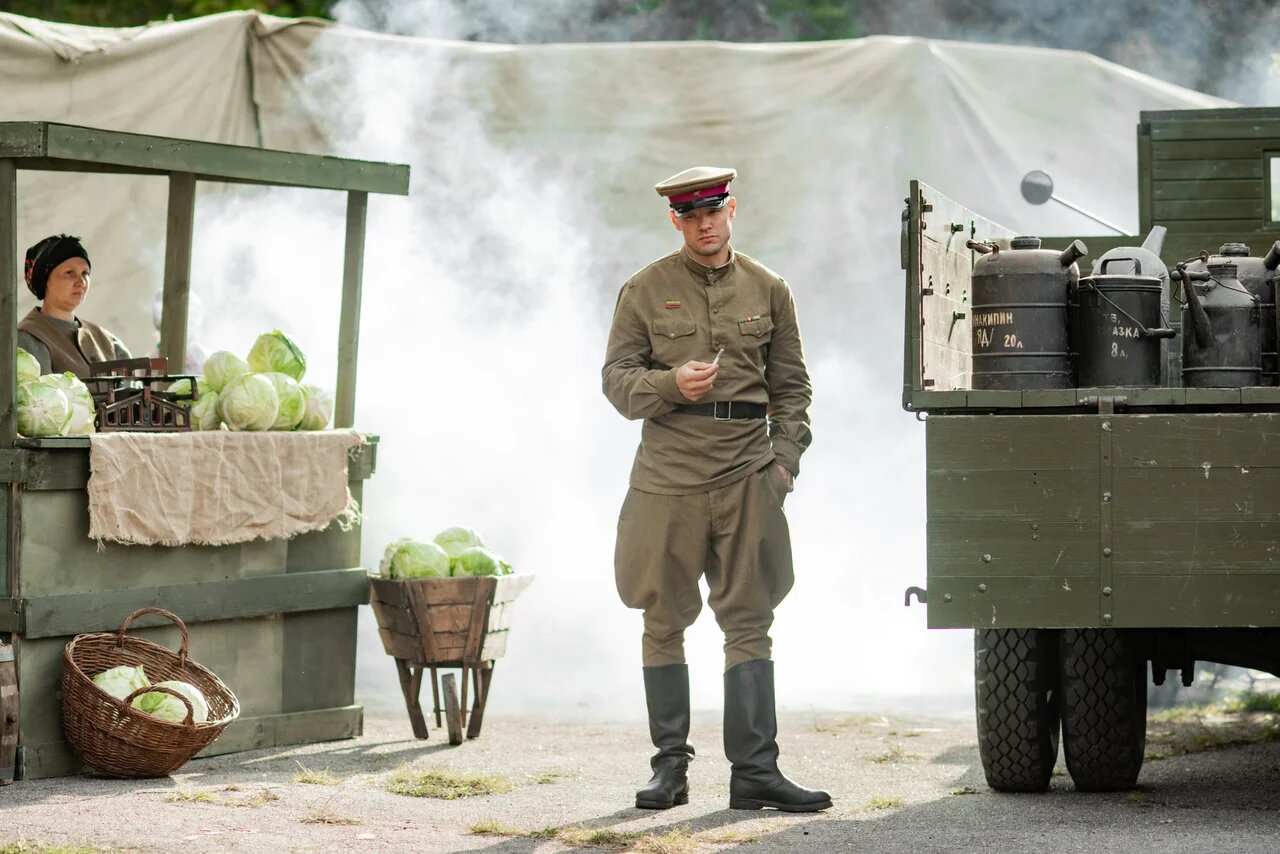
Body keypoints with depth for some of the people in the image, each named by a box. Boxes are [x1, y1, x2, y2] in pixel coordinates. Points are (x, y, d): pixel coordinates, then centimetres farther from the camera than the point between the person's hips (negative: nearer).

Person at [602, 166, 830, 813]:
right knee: (664, 624, 3)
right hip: (668, 475, -1)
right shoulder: (646, 291, 5)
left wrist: (785, 459, 4)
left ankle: (754, 771, -5)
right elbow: (617, 378, 3)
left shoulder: (768, 291, 10)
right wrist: (671, 384, -16)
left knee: (750, 624, -3)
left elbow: (790, 387, 15)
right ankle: (670, 766, 12)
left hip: (748, 476, 1)